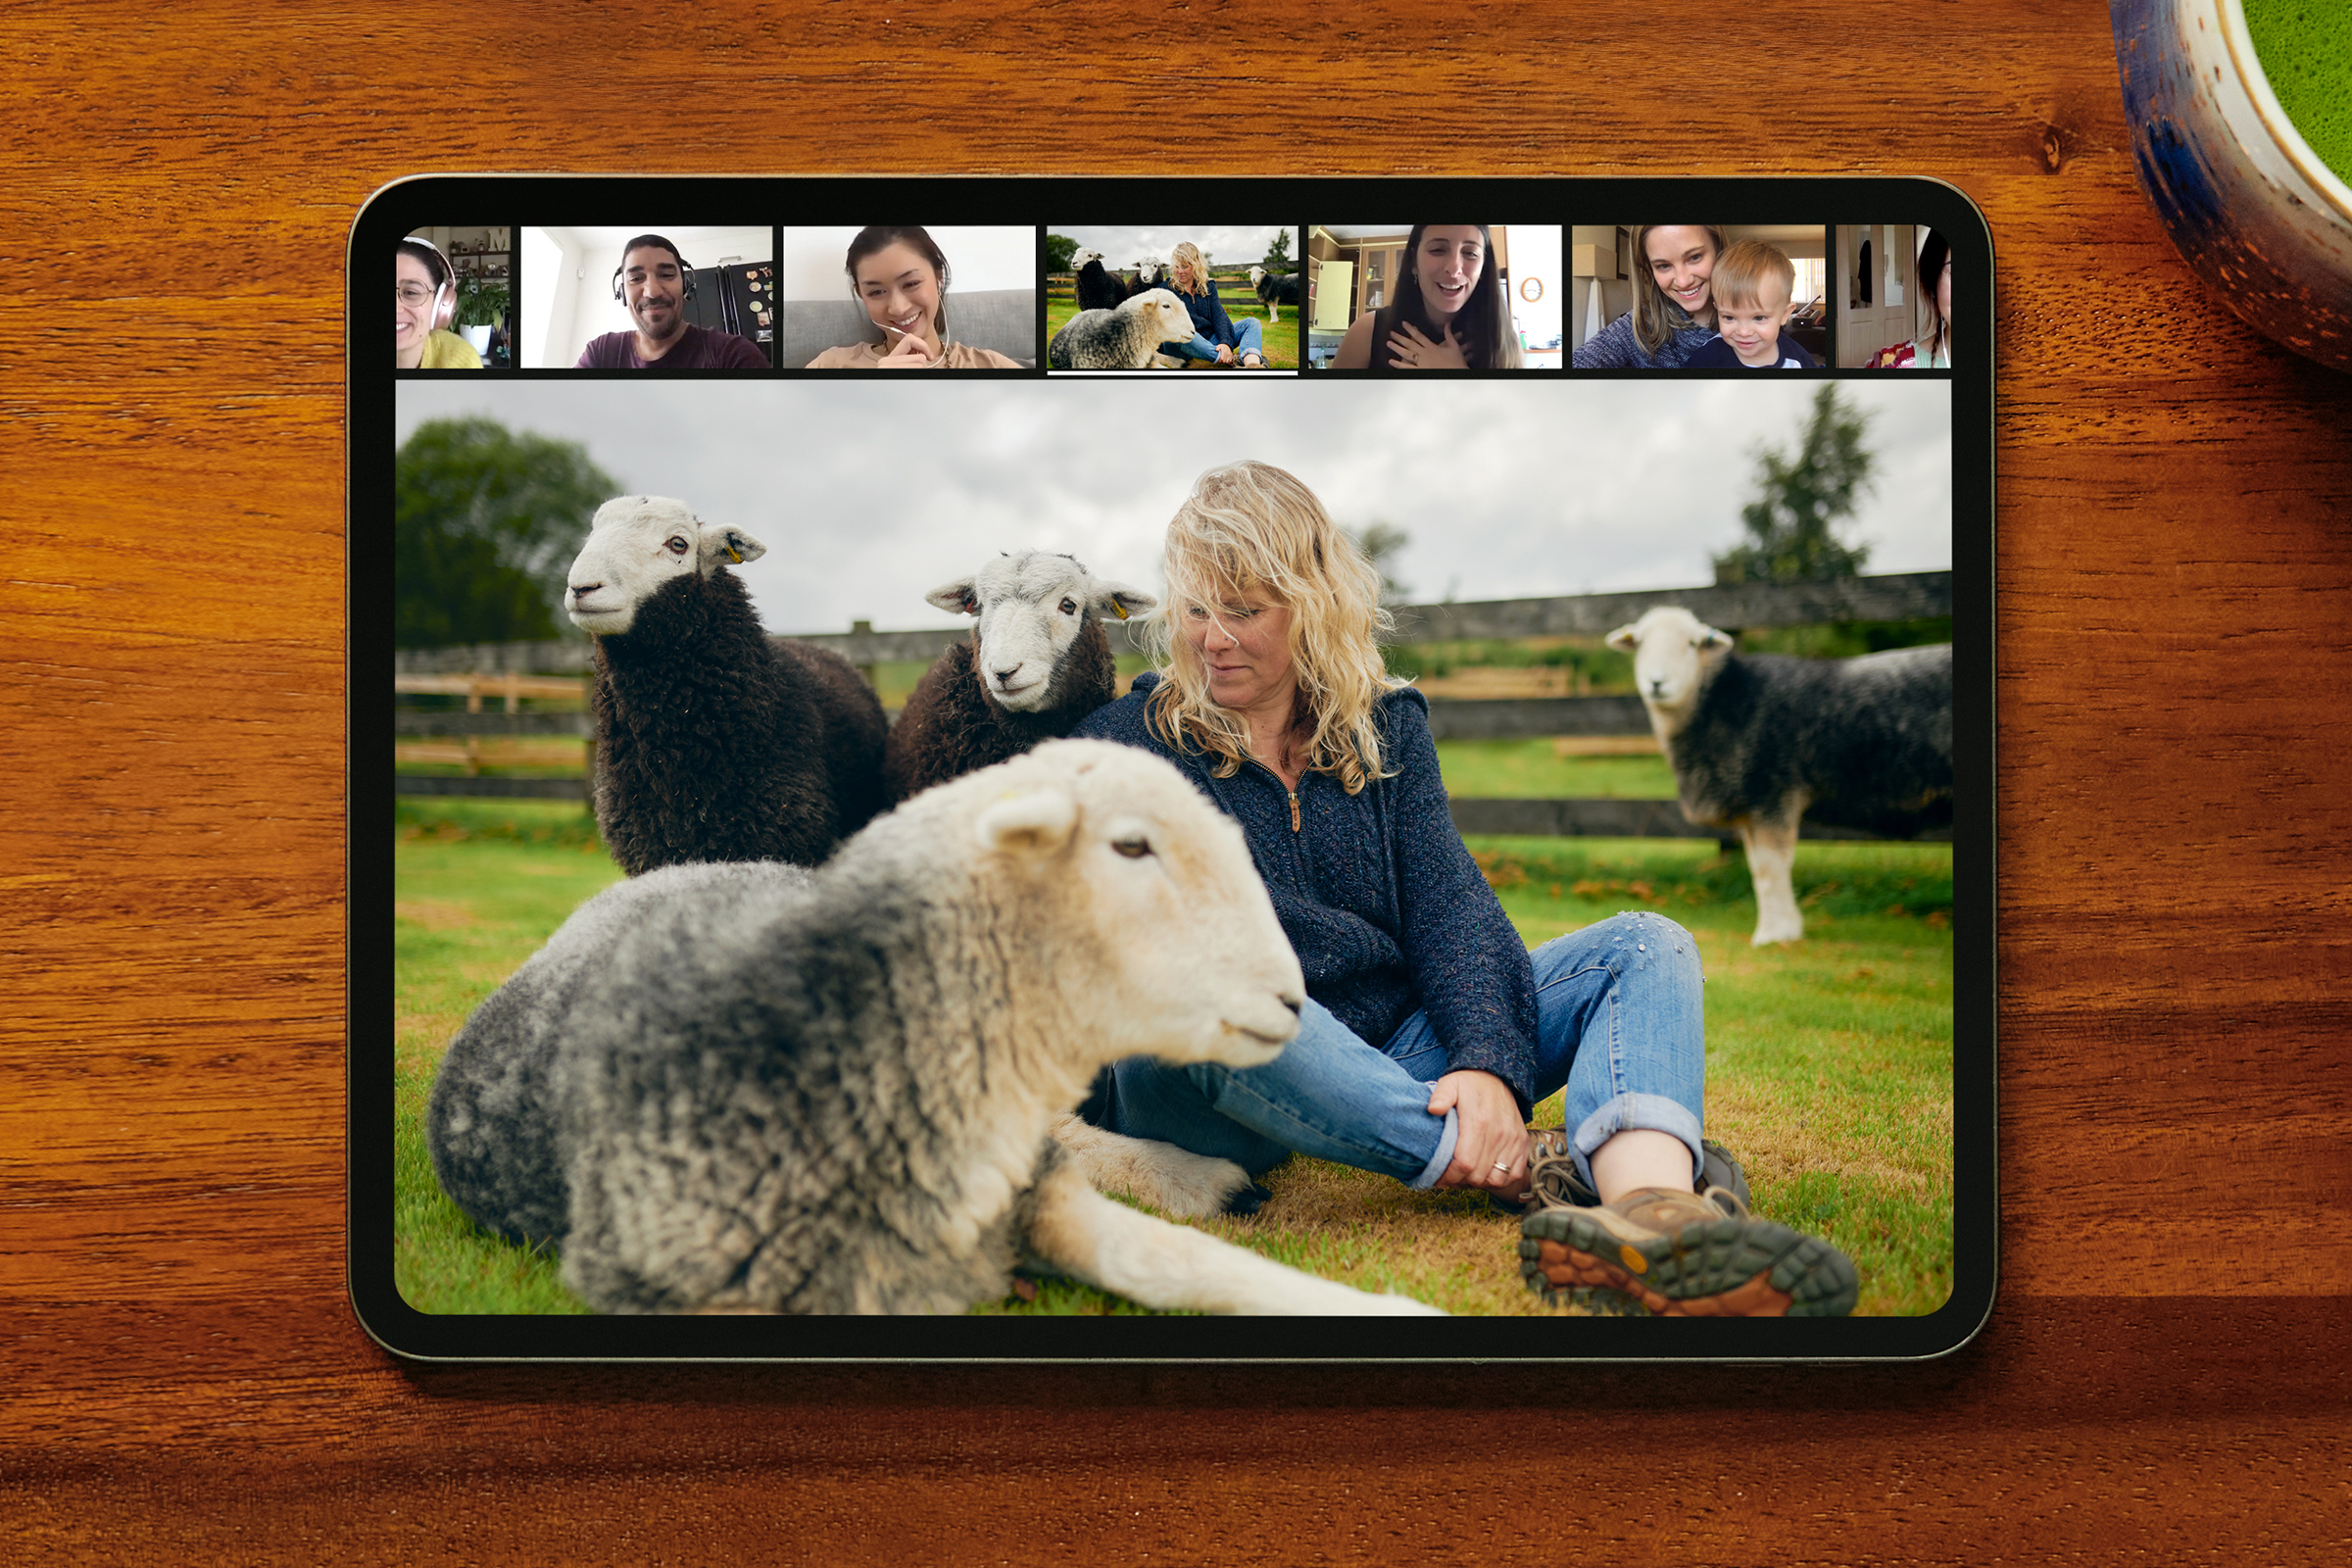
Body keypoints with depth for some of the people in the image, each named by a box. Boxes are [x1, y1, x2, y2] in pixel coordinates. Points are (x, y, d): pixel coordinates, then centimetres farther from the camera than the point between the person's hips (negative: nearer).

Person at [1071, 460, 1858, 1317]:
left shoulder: (1385, 726, 11)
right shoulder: (1125, 742, 3)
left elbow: (1448, 904, -3)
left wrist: (1488, 1061, -19)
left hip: (1388, 1069, 4)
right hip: (1200, 1100, -4)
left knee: (1644, 948, -11)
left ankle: (1652, 1209, -45)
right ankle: (1538, 1167, -35)